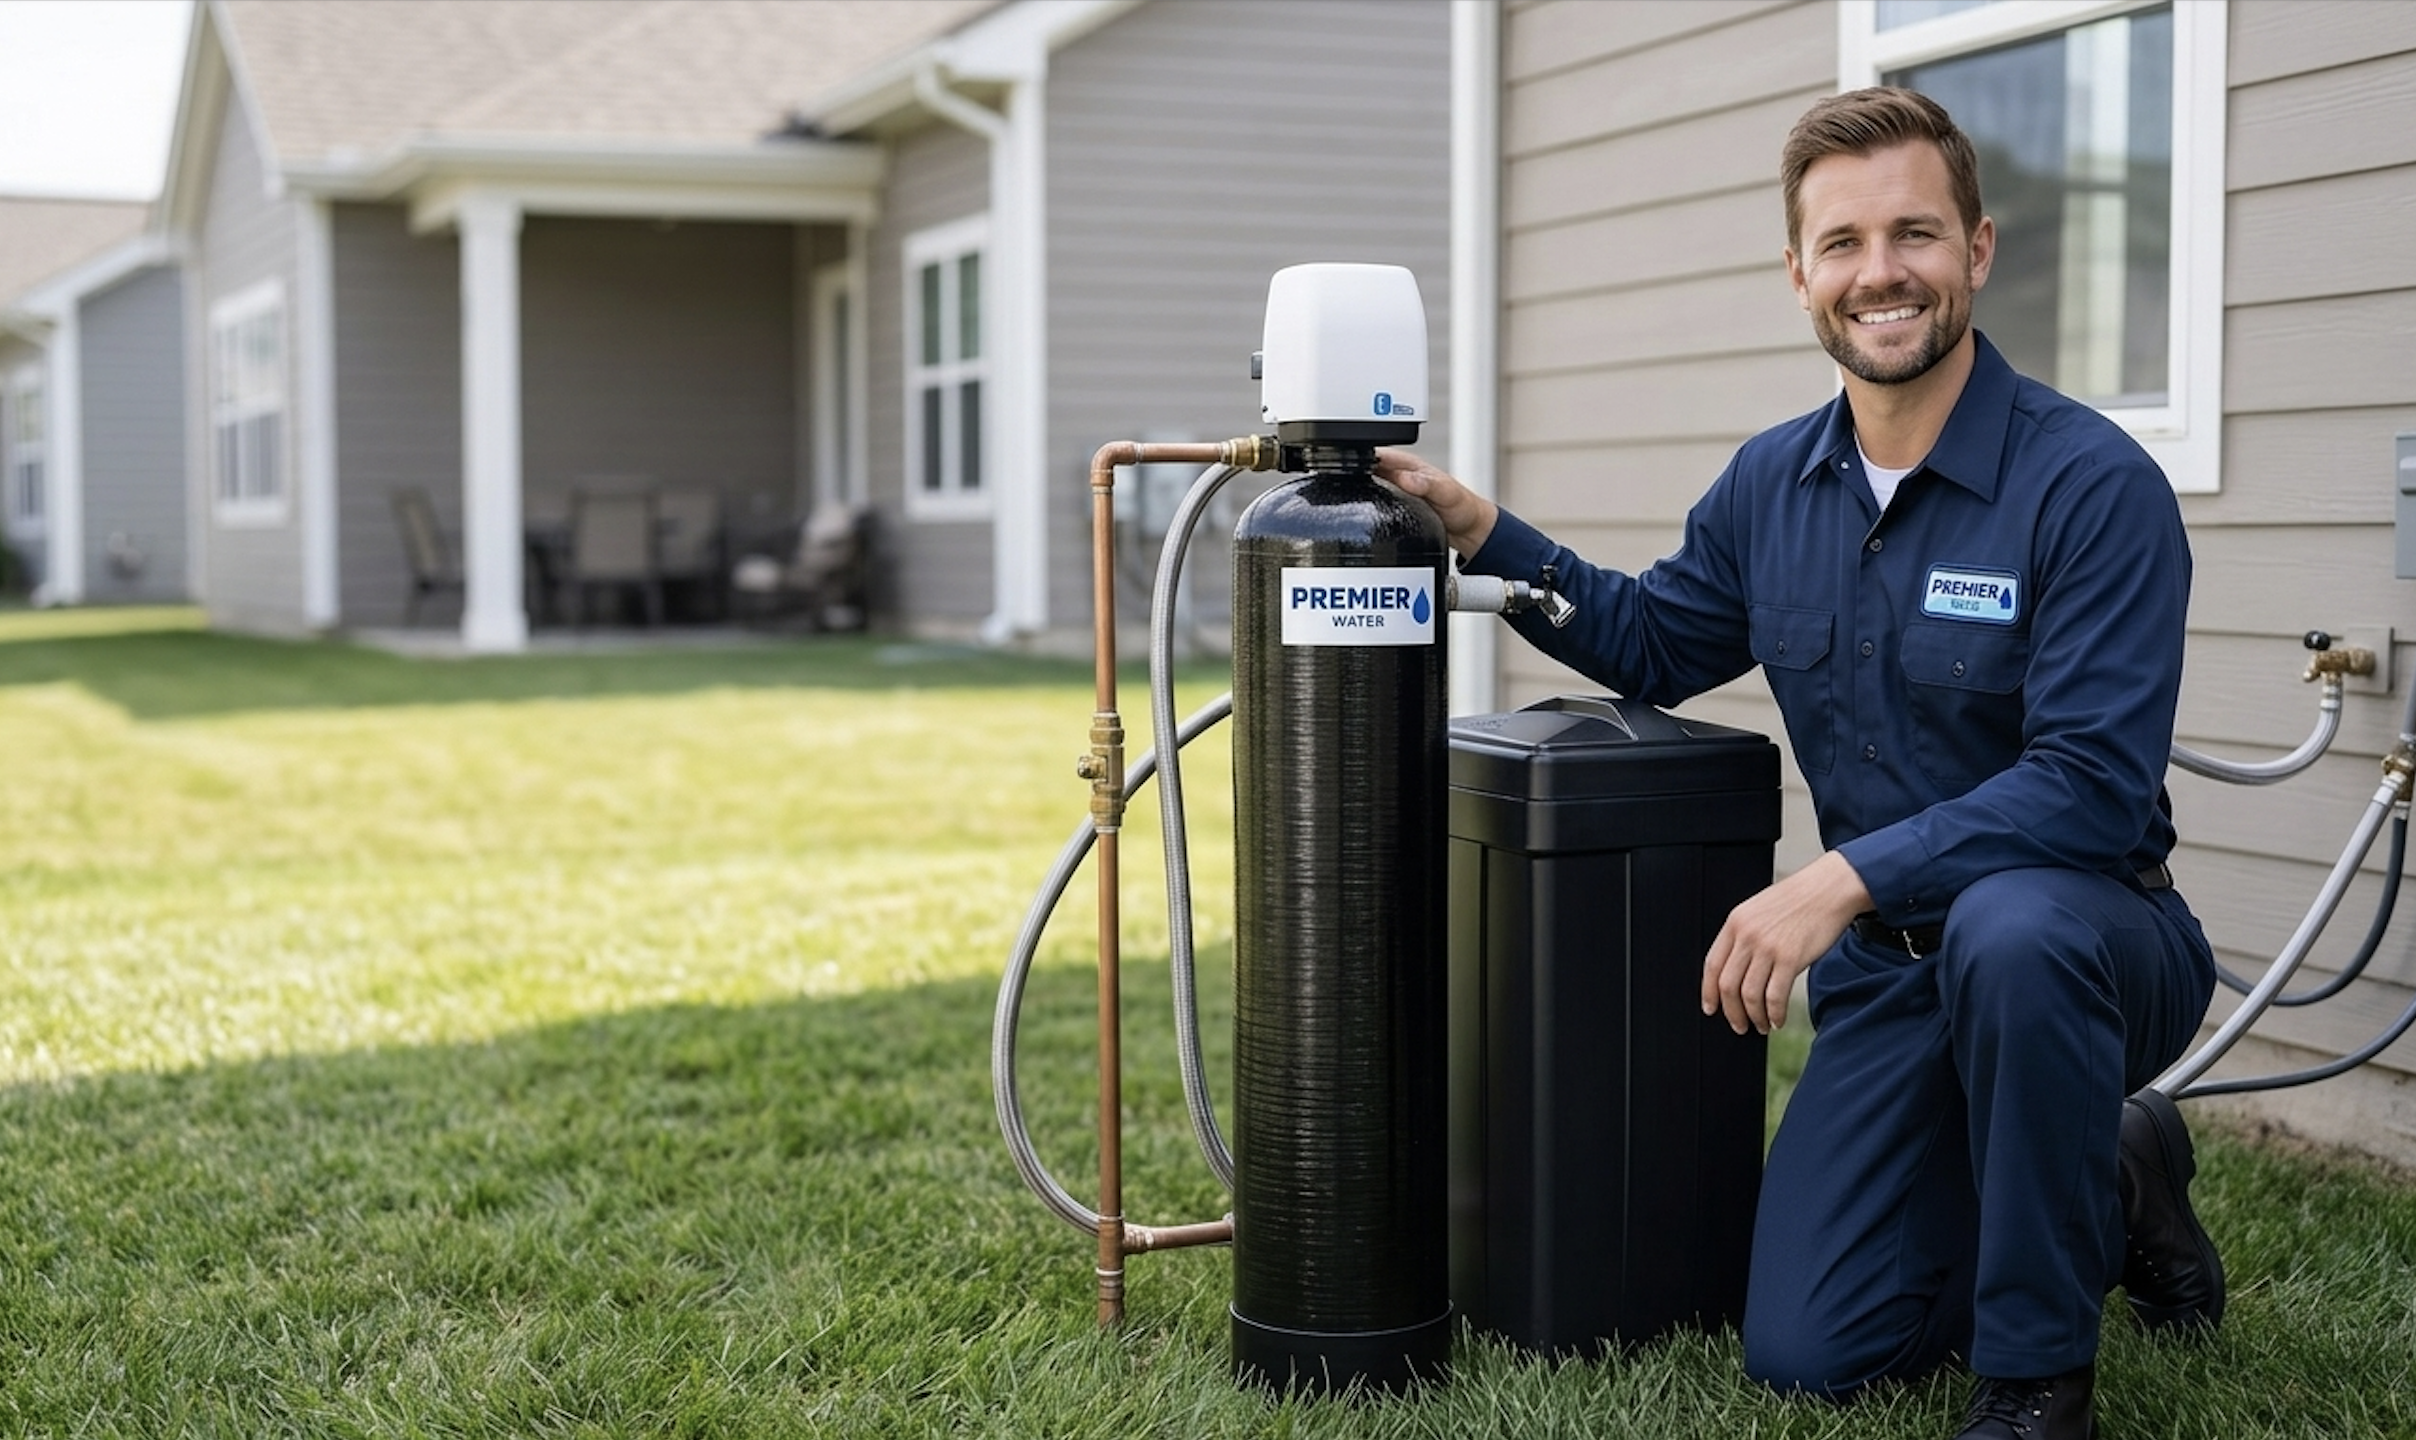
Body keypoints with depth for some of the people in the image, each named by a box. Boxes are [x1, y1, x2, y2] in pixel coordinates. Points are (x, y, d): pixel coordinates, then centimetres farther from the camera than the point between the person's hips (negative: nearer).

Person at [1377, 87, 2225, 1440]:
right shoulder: (1771, 484, 1)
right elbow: (1653, 641, 18)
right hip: (1889, 970, 6)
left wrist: (1847, 875, -34)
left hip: (2085, 938, -5)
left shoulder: (2094, 484, -19)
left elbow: (2092, 783, -26)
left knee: (2010, 931, -42)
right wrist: (1479, 530, 6)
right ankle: (2114, 1188, 26)